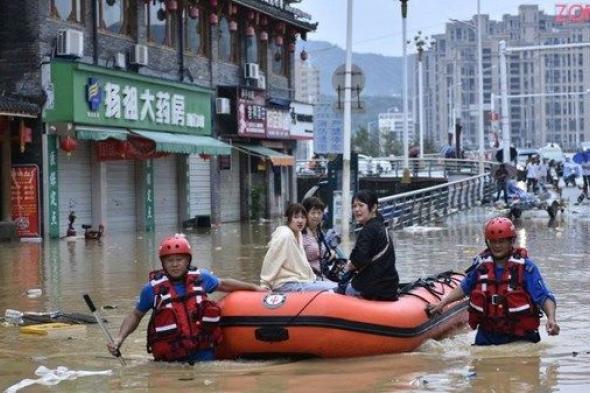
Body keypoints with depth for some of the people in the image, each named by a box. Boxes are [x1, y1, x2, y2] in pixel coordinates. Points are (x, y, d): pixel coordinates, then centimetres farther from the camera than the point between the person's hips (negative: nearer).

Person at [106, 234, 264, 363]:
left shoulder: (200, 277, 6)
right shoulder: (153, 288, -1)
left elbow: (223, 284, 26)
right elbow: (135, 315, 11)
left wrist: (254, 287, 32)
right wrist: (119, 338, -2)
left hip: (202, 352, 2)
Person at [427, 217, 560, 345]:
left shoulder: (525, 266, -10)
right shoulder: (480, 264, 2)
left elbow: (544, 297, -12)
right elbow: (464, 288, 18)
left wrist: (551, 319, -29)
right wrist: (442, 303, 13)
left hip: (520, 338, -3)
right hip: (487, 336, 4)